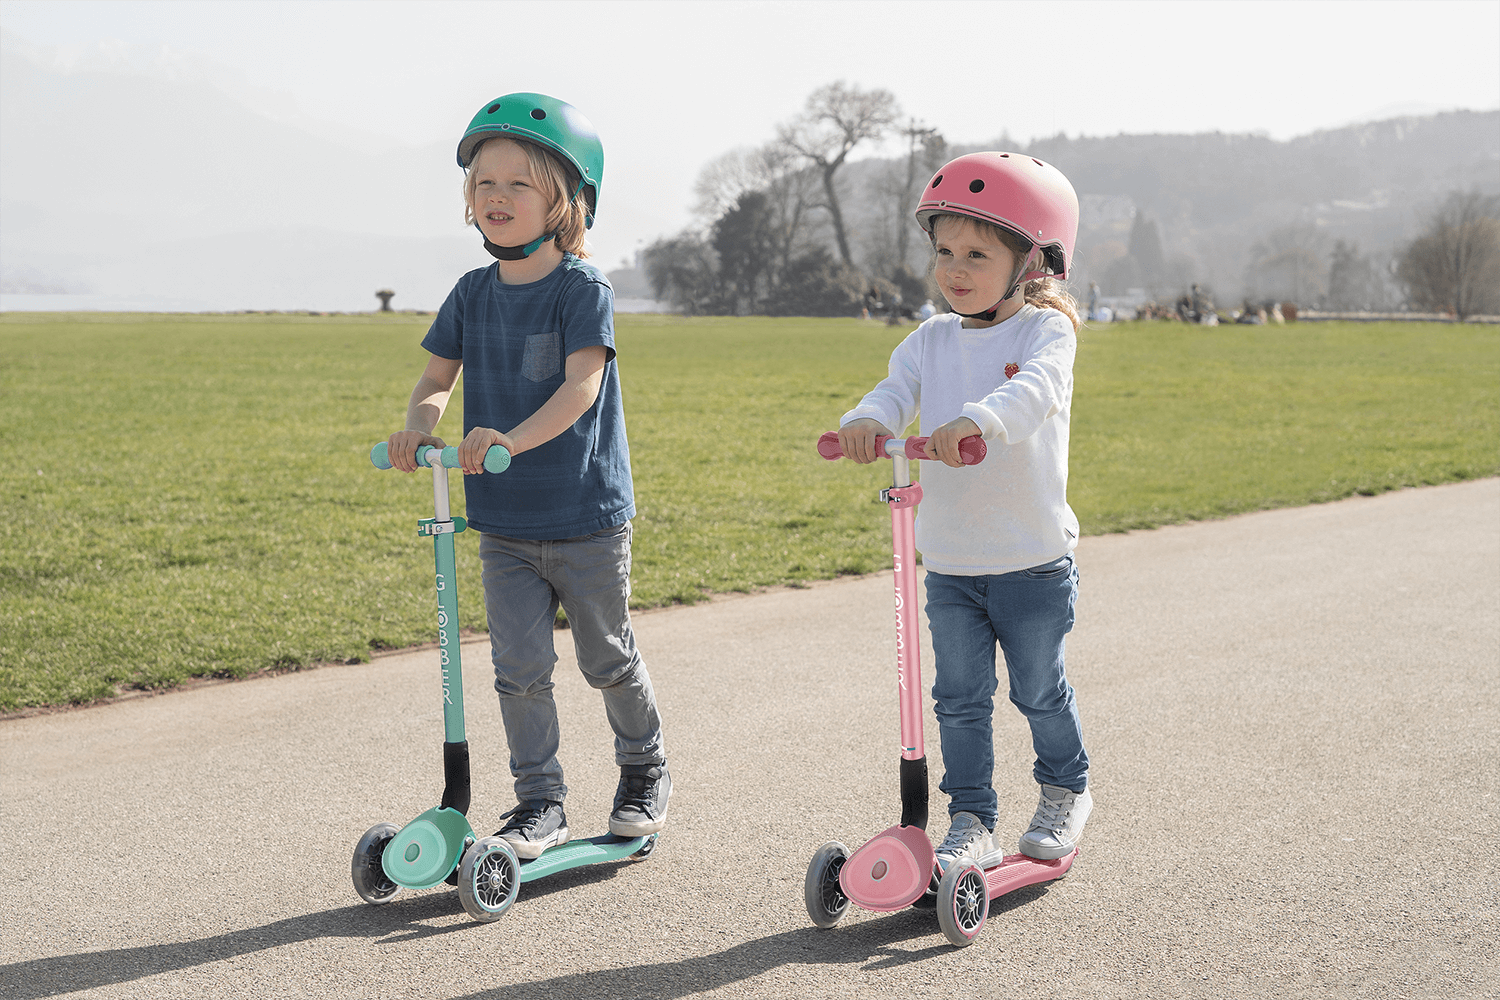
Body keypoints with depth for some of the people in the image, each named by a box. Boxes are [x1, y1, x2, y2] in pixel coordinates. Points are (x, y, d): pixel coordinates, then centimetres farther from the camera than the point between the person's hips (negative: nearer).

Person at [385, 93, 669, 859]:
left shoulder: (582, 290, -12)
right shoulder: (473, 294, 4)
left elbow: (582, 385, -23)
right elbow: (437, 377, 5)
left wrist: (515, 437, -39)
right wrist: (419, 424, -19)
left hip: (585, 517, -4)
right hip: (502, 524, 4)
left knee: (608, 659, 12)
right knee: (520, 667, 1)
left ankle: (644, 772, 34)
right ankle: (539, 803, 13)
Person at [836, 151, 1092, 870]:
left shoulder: (1046, 331, -7)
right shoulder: (931, 340, 7)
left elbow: (1034, 391, -28)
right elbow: (898, 390, -10)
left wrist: (974, 420, -49)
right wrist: (867, 421, -35)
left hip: (1033, 559, -4)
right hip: (949, 561, 4)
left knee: (1039, 689, 10)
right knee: (960, 697, 5)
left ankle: (1066, 790, 34)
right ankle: (972, 821, 16)